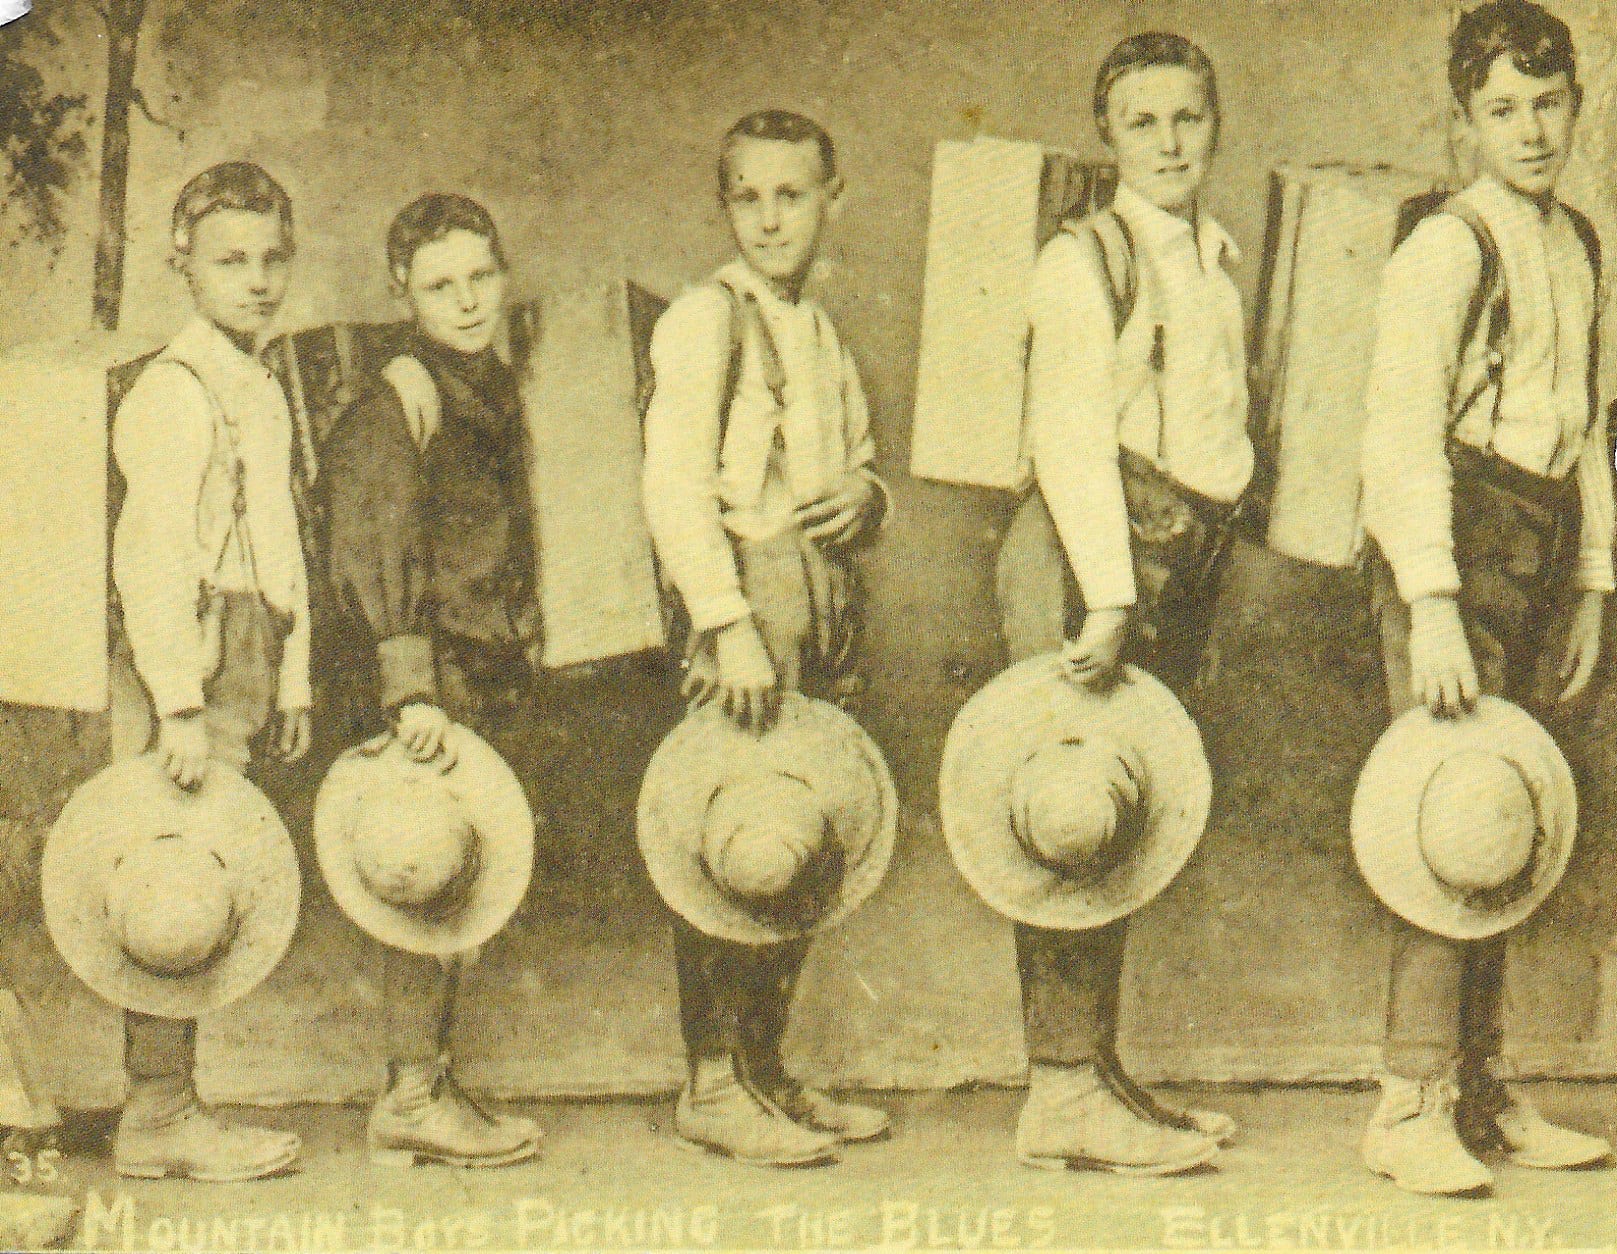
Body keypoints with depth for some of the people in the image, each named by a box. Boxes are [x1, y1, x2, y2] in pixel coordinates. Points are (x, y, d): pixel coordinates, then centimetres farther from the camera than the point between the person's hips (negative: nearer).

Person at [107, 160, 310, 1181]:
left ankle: (174, 1104, 15)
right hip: (195, 657, -9)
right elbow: (150, 555, -18)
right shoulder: (176, 390, -10)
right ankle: (158, 1116, -2)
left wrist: (292, 684, 20)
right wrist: (178, 705, -23)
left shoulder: (265, 390, 18)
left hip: (250, 661, 9)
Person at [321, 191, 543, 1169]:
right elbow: (373, 564, -18)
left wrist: (524, 654, 21)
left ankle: (430, 1081, 20)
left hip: (495, 677, 8)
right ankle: (413, 1097, 0)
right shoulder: (393, 409, -12)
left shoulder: (499, 392, 15)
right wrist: (410, 691, -24)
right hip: (436, 678, -8)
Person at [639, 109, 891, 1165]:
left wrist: (865, 494, 3)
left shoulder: (822, 334, 19)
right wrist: (729, 626, -22)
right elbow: (676, 486, -14)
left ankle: (767, 1069, 18)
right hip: (752, 589, -8)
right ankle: (713, 1083, -2)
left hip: (830, 599, 8)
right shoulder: (706, 320, -5)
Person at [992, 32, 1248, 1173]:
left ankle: (1099, 1070, 16)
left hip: (1183, 561, 8)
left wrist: (1202, 578, 14)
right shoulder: (1085, 260, -6)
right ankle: (1063, 1090, -7)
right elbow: (1070, 438, -14)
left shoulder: (1220, 261, 17)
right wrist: (1107, 594, -22)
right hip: (1086, 558, -7)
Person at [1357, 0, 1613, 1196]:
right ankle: (1411, 1107, -9)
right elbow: (1403, 428, -15)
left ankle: (1480, 1091, 18)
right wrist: (1432, 605, -22)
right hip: (1456, 548, -8)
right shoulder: (1447, 249, -9)